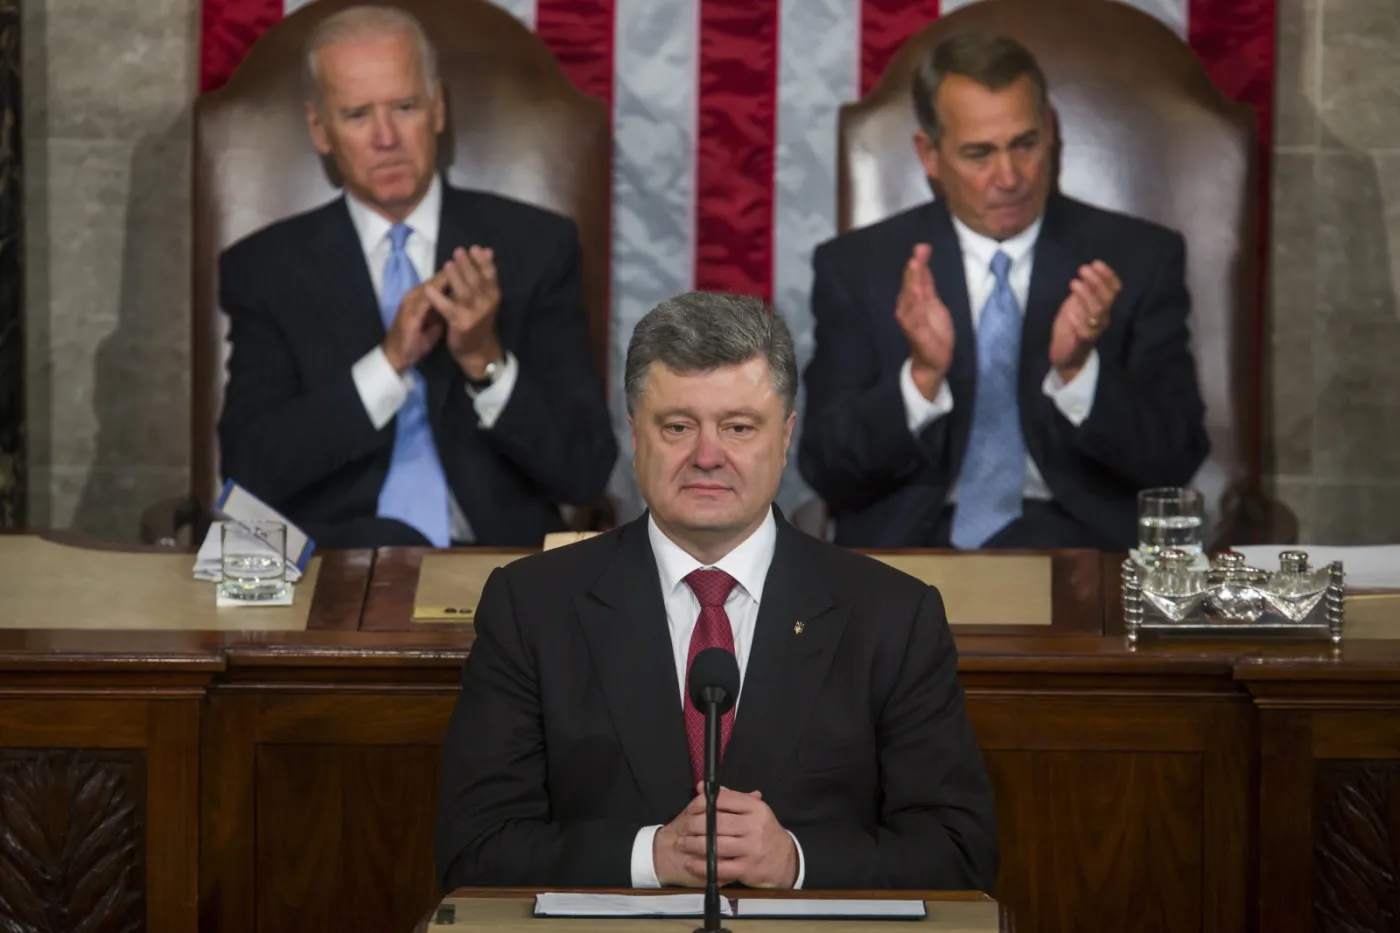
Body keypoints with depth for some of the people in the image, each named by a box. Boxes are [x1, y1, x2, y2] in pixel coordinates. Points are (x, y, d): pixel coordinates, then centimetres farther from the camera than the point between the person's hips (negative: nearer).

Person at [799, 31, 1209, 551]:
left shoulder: (1139, 258, 6)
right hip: (912, 541, 0)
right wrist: (922, 375, -19)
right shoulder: (856, 267, 5)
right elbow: (827, 471, -2)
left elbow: (1175, 462, 0)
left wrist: (1078, 370, -18)